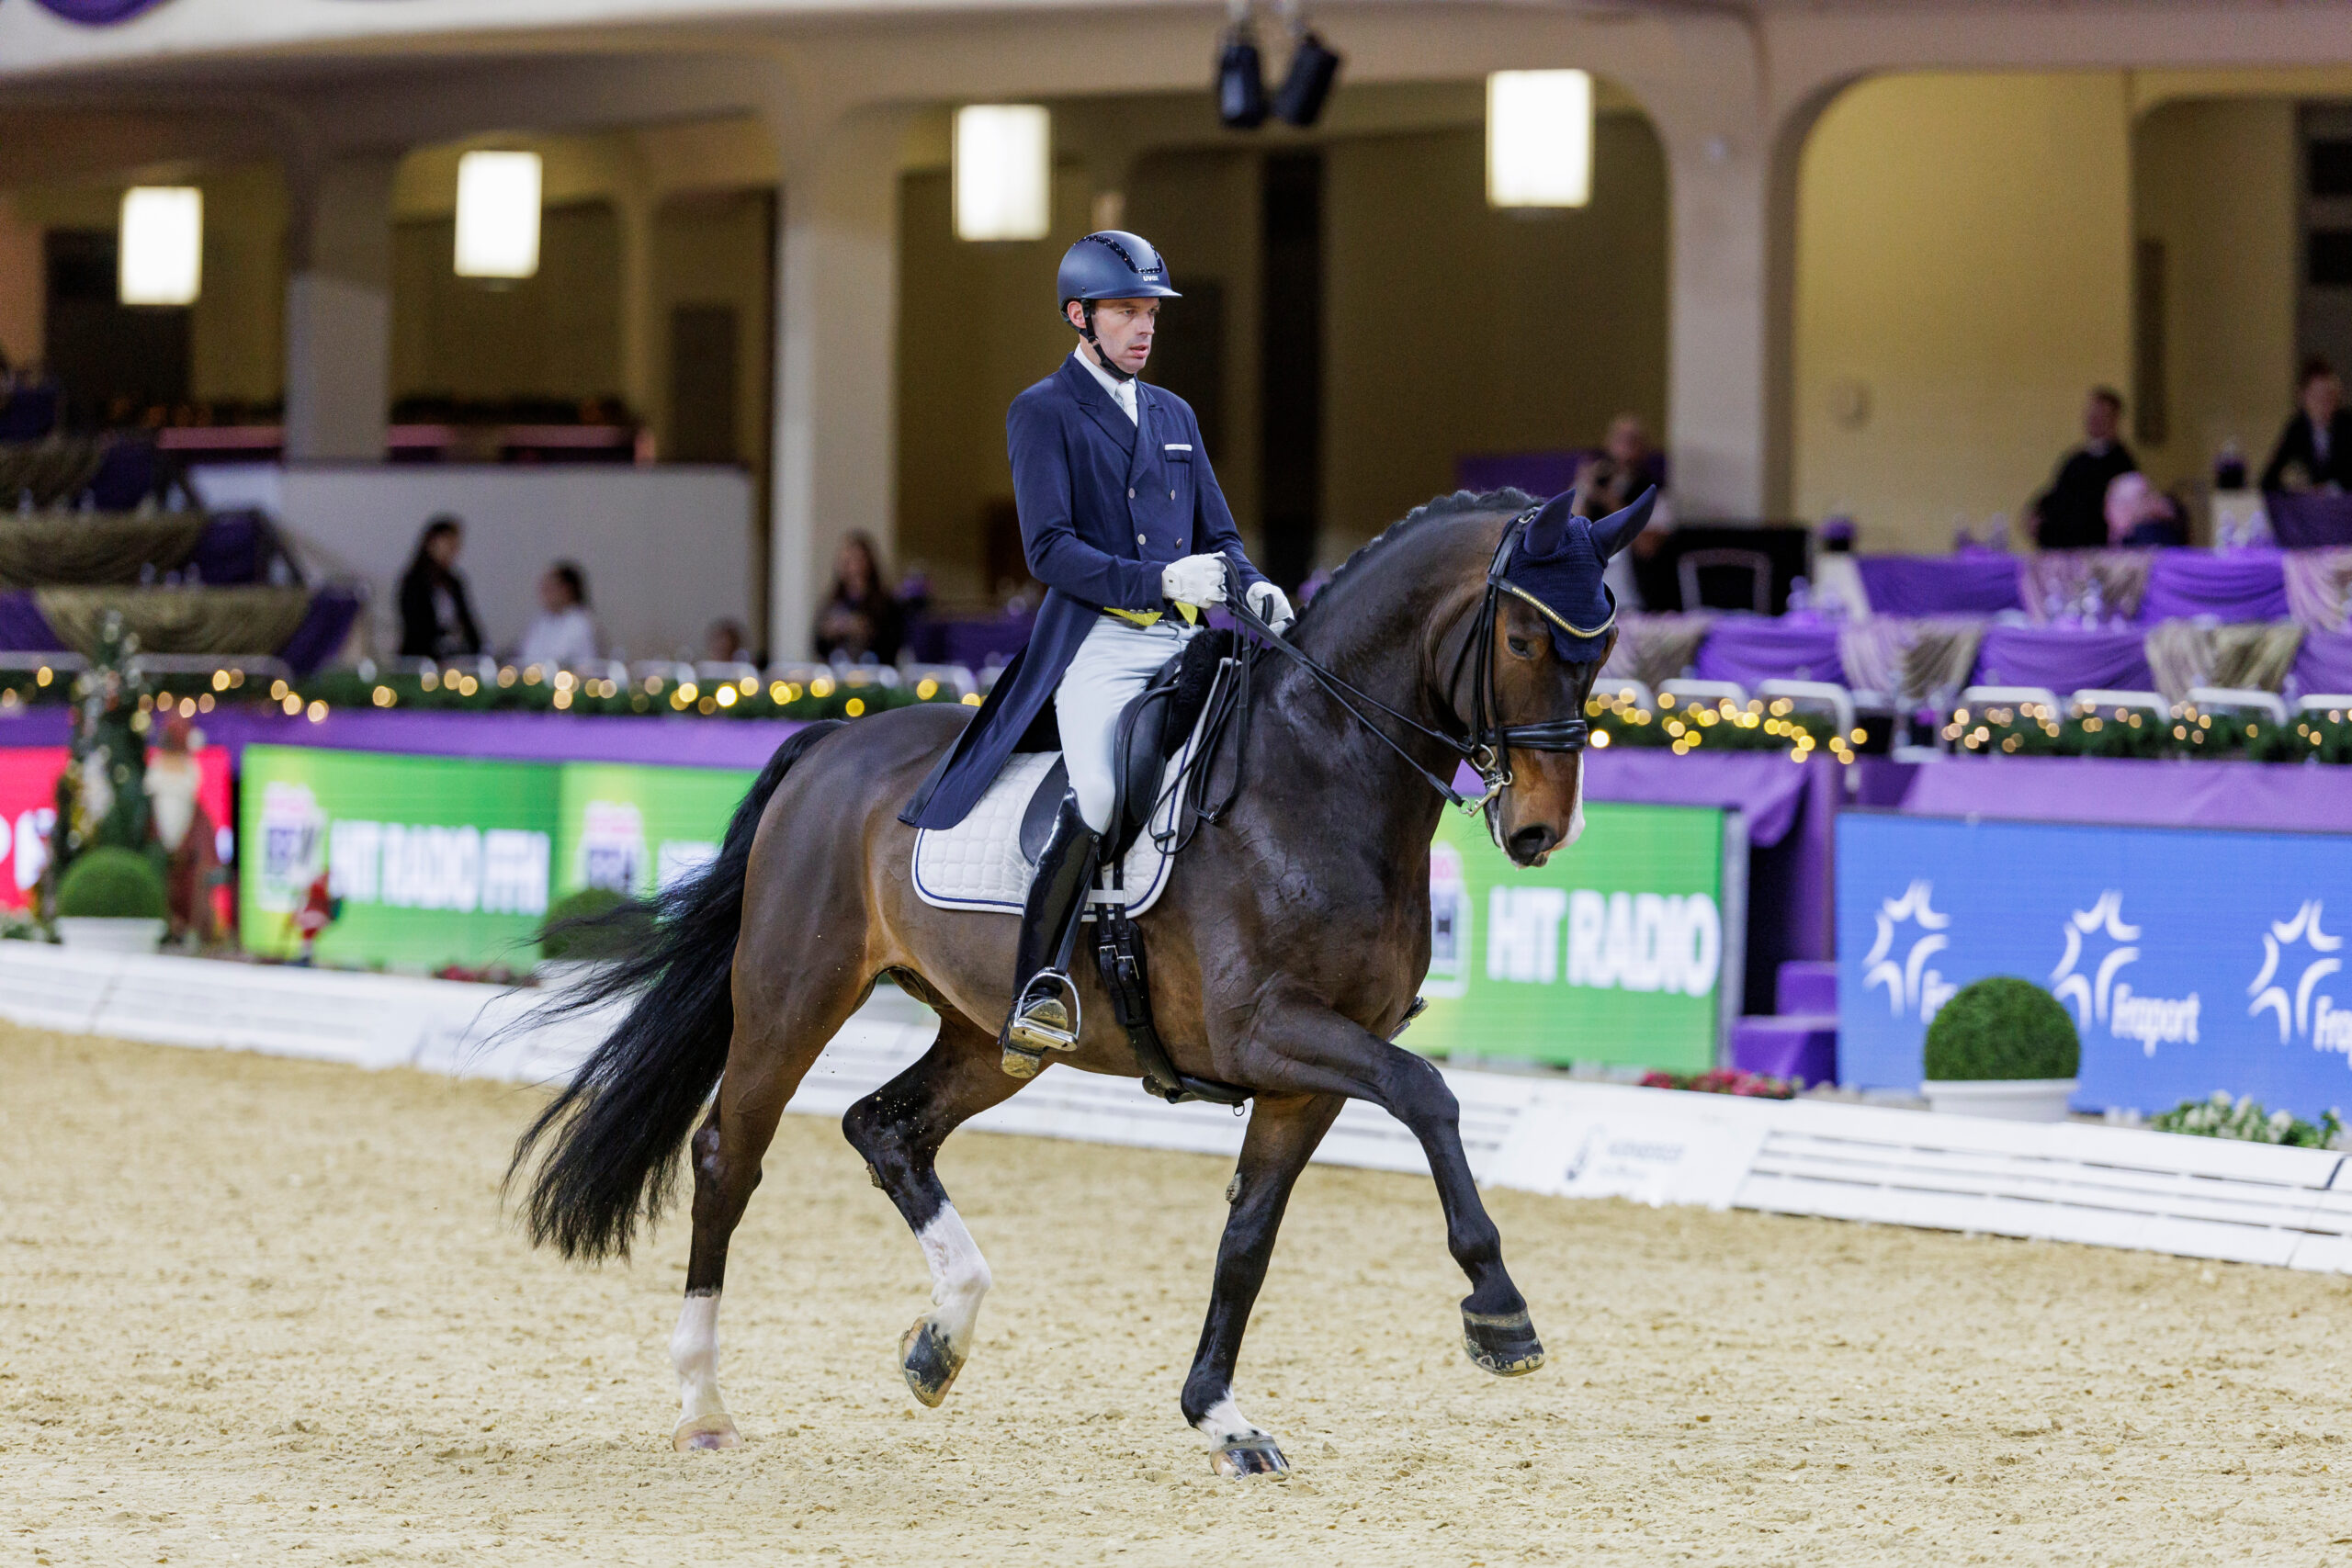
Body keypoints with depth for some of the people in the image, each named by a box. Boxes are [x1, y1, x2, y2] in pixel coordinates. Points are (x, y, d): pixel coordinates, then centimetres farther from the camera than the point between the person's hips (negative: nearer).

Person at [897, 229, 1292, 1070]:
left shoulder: (1175, 416, 23)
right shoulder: (1043, 413, 3)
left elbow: (1218, 535, 24)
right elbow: (1049, 548, -8)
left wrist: (1253, 587, 0)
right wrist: (1159, 579, -21)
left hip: (1185, 642, 7)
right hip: (1097, 644, -7)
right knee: (1098, 797, -28)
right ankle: (1038, 994, -27)